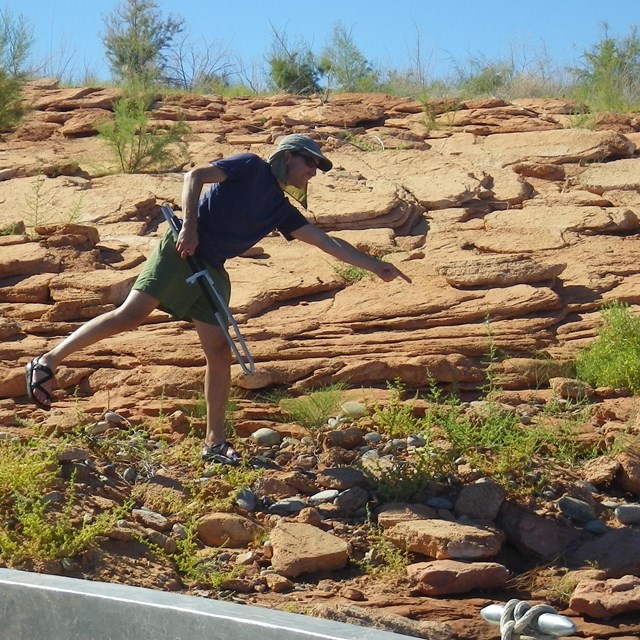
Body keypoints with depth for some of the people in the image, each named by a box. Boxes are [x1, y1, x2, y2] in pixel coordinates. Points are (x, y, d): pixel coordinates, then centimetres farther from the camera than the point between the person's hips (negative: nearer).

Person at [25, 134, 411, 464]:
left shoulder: (283, 212, 18)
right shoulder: (251, 168, 2)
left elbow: (330, 243, 18)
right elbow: (195, 176, -7)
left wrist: (375, 266, 13)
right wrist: (190, 226, -18)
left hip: (211, 272, 7)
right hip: (181, 252, -7)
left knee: (220, 353, 1)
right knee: (131, 315, -19)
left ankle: (215, 443, 7)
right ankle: (48, 362, -10)